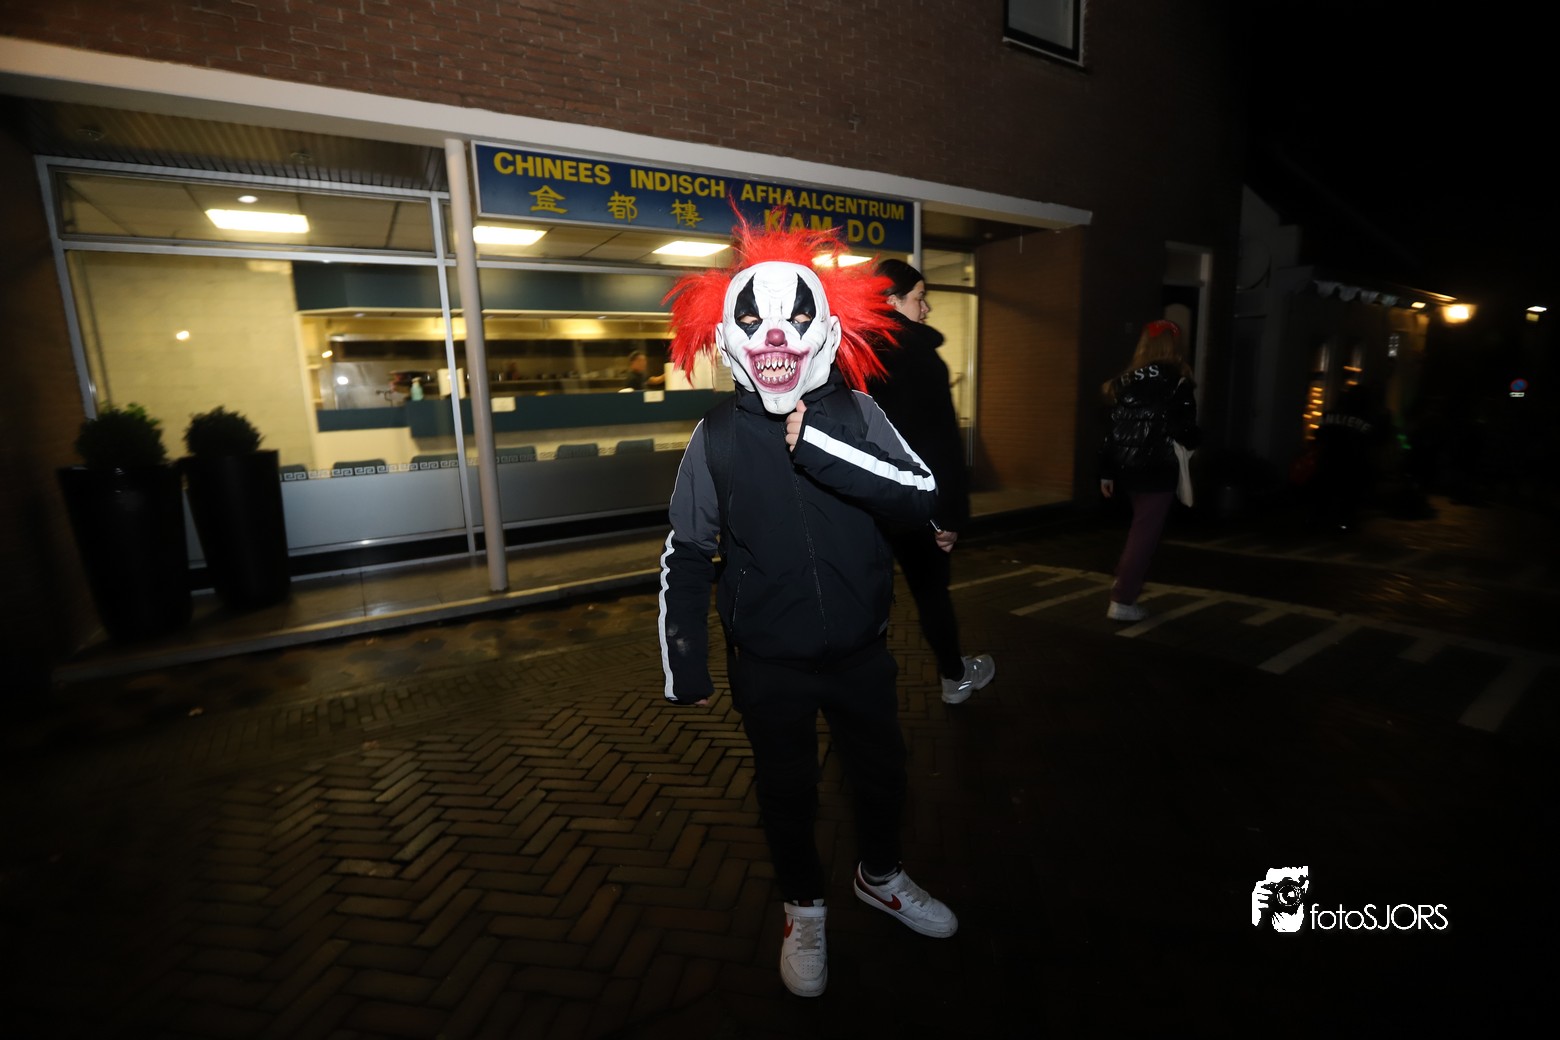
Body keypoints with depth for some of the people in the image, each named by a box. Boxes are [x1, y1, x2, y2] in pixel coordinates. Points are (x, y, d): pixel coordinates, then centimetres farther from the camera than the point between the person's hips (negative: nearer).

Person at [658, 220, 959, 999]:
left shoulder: (854, 413, -9)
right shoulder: (717, 435, -10)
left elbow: (921, 497, -21)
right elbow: (685, 557, -6)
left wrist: (817, 447, -29)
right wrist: (686, 670, -5)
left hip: (861, 649, 2)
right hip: (767, 663, -1)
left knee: (881, 771, 21)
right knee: (786, 789, 18)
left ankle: (879, 876, 53)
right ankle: (804, 910, 47)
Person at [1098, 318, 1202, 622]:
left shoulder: (1125, 381, 7)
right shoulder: (1175, 383, -9)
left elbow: (1111, 430, 7)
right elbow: (1185, 432, -11)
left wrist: (1106, 472, 12)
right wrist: (1197, 438, 13)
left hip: (1127, 468, 6)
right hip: (1157, 470, -6)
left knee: (1139, 529, 24)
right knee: (1144, 535, 2)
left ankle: (1124, 581, 29)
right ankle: (1122, 602, 5)